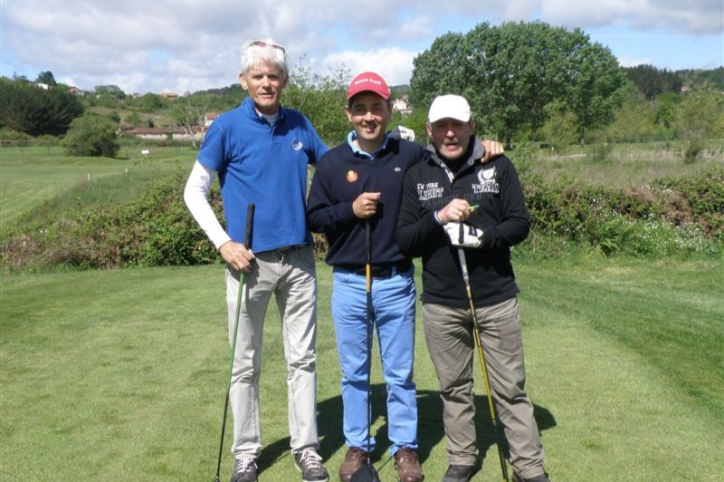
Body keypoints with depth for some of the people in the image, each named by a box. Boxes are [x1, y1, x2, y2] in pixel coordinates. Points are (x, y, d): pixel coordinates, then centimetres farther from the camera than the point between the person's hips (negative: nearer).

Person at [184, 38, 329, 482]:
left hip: (299, 258, 3)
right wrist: (224, 243, -11)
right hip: (251, 261, -3)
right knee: (246, 365, 7)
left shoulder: (300, 124, 6)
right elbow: (195, 191, -2)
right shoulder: (228, 127, -5)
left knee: (303, 358, 10)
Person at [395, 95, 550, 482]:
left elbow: (520, 223, -1)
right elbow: (403, 240, 0)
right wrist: (439, 218, -17)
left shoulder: (498, 166, 0)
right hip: (441, 304, 2)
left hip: (497, 300, -1)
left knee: (510, 389, 6)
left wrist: (482, 237, -19)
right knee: (454, 388, 13)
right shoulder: (416, 176, 4)